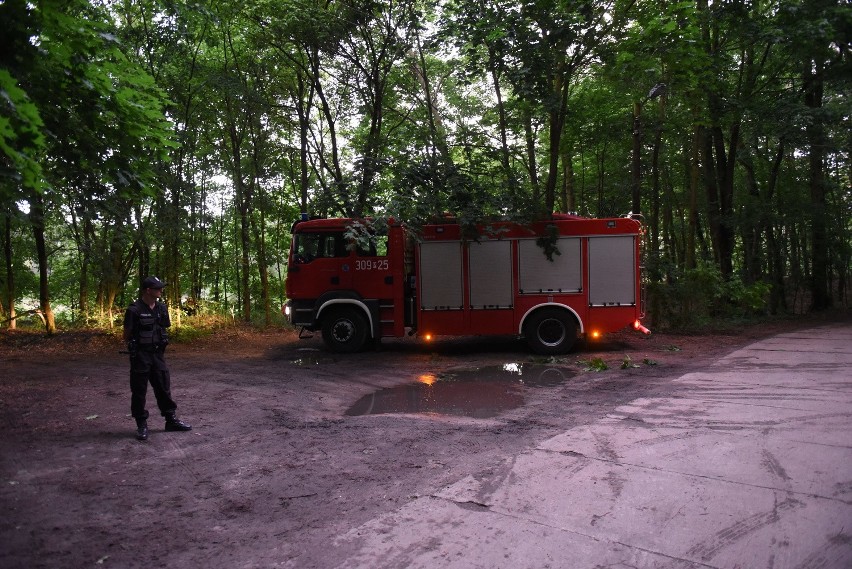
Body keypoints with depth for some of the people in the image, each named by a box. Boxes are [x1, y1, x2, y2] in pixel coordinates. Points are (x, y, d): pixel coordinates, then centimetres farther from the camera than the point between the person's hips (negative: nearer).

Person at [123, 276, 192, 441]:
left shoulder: (161, 308, 4)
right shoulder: (134, 310, -13)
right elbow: (127, 335, -6)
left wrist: (161, 344, 7)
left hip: (158, 354, 5)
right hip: (140, 355, -5)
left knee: (163, 387, 10)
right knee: (139, 390, 3)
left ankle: (171, 419, 19)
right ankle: (141, 424, 13)